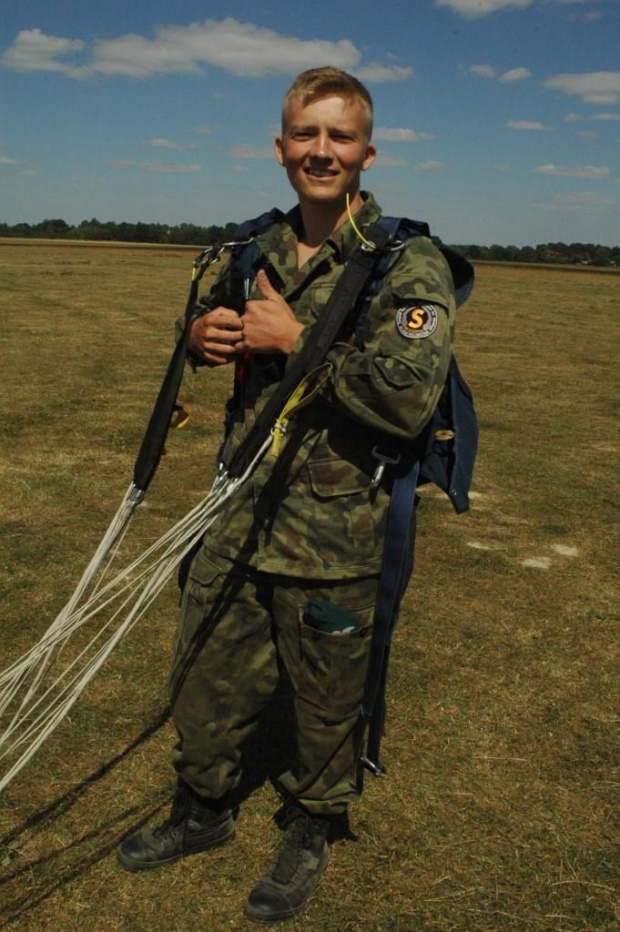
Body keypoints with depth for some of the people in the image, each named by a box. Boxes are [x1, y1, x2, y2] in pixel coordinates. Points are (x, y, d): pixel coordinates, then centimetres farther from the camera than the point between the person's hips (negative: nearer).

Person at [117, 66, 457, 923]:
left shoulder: (409, 264, -13)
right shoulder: (260, 251, 7)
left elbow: (410, 400, -25)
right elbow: (213, 322, 24)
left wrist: (296, 339, -22)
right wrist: (203, 336, -1)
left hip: (332, 536, -5)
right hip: (238, 519, 6)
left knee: (325, 696, 14)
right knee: (206, 674, 20)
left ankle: (311, 833, 41)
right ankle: (204, 810, 46)